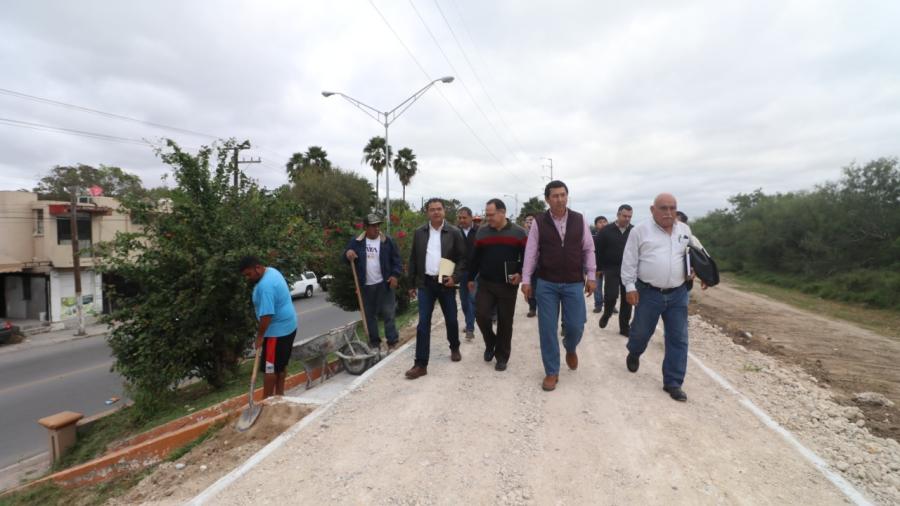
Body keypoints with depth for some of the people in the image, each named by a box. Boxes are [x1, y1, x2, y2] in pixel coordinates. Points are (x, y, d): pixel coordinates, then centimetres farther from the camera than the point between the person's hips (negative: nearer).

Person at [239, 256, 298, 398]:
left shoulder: (265, 286, -26)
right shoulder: (271, 271, 6)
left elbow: (266, 315, -27)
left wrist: (260, 335, -17)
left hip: (277, 330, -10)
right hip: (287, 326, 10)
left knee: (269, 367, 1)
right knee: (280, 364, 18)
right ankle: (279, 395, 28)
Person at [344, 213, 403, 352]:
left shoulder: (388, 241, 0)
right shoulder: (356, 242, 3)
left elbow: (397, 260, 2)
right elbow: (346, 257, 7)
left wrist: (395, 275, -11)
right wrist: (347, 253, -17)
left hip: (384, 283, -2)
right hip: (366, 285, 2)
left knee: (388, 313, -1)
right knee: (369, 315, 10)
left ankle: (392, 342, 5)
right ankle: (374, 342, 21)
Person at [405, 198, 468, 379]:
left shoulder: (454, 232, -2)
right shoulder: (419, 233, 4)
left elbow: (462, 258, -1)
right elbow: (413, 259, 8)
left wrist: (455, 277, -14)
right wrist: (412, 284, 8)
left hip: (445, 283, -1)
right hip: (425, 283, 1)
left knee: (451, 320, 13)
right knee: (423, 323, -3)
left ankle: (455, 348, 41)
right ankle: (421, 364, 1)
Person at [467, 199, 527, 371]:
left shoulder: (518, 232, -1)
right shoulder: (482, 232, 6)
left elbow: (526, 257, 1)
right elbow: (476, 258, 12)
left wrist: (520, 274, -13)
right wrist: (471, 278, 13)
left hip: (508, 285, -2)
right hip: (485, 283, 2)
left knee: (505, 322, 4)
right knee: (481, 315, -7)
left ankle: (502, 356, 20)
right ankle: (491, 343, 22)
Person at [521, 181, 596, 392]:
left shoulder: (580, 220, 1)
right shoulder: (539, 222, -3)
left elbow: (588, 249, 6)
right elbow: (531, 252, -1)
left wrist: (591, 276, 2)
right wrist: (526, 279, -3)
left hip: (574, 283, 1)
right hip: (546, 284, -1)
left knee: (576, 326, 3)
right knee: (547, 329, 2)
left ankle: (570, 348, 39)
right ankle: (551, 372, 18)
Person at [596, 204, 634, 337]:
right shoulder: (606, 230, -2)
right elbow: (599, 250, -1)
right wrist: (599, 268, -4)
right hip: (611, 269, -2)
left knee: (627, 299, 5)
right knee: (611, 296, -10)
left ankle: (624, 327, 17)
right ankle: (606, 314, 22)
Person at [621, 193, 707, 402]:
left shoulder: (685, 230, 8)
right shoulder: (641, 230, -5)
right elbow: (629, 261, -5)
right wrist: (630, 286, -9)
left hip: (678, 294, 3)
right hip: (648, 293, -3)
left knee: (678, 339, 3)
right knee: (641, 331, 12)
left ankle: (673, 383, 13)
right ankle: (633, 354, 44)